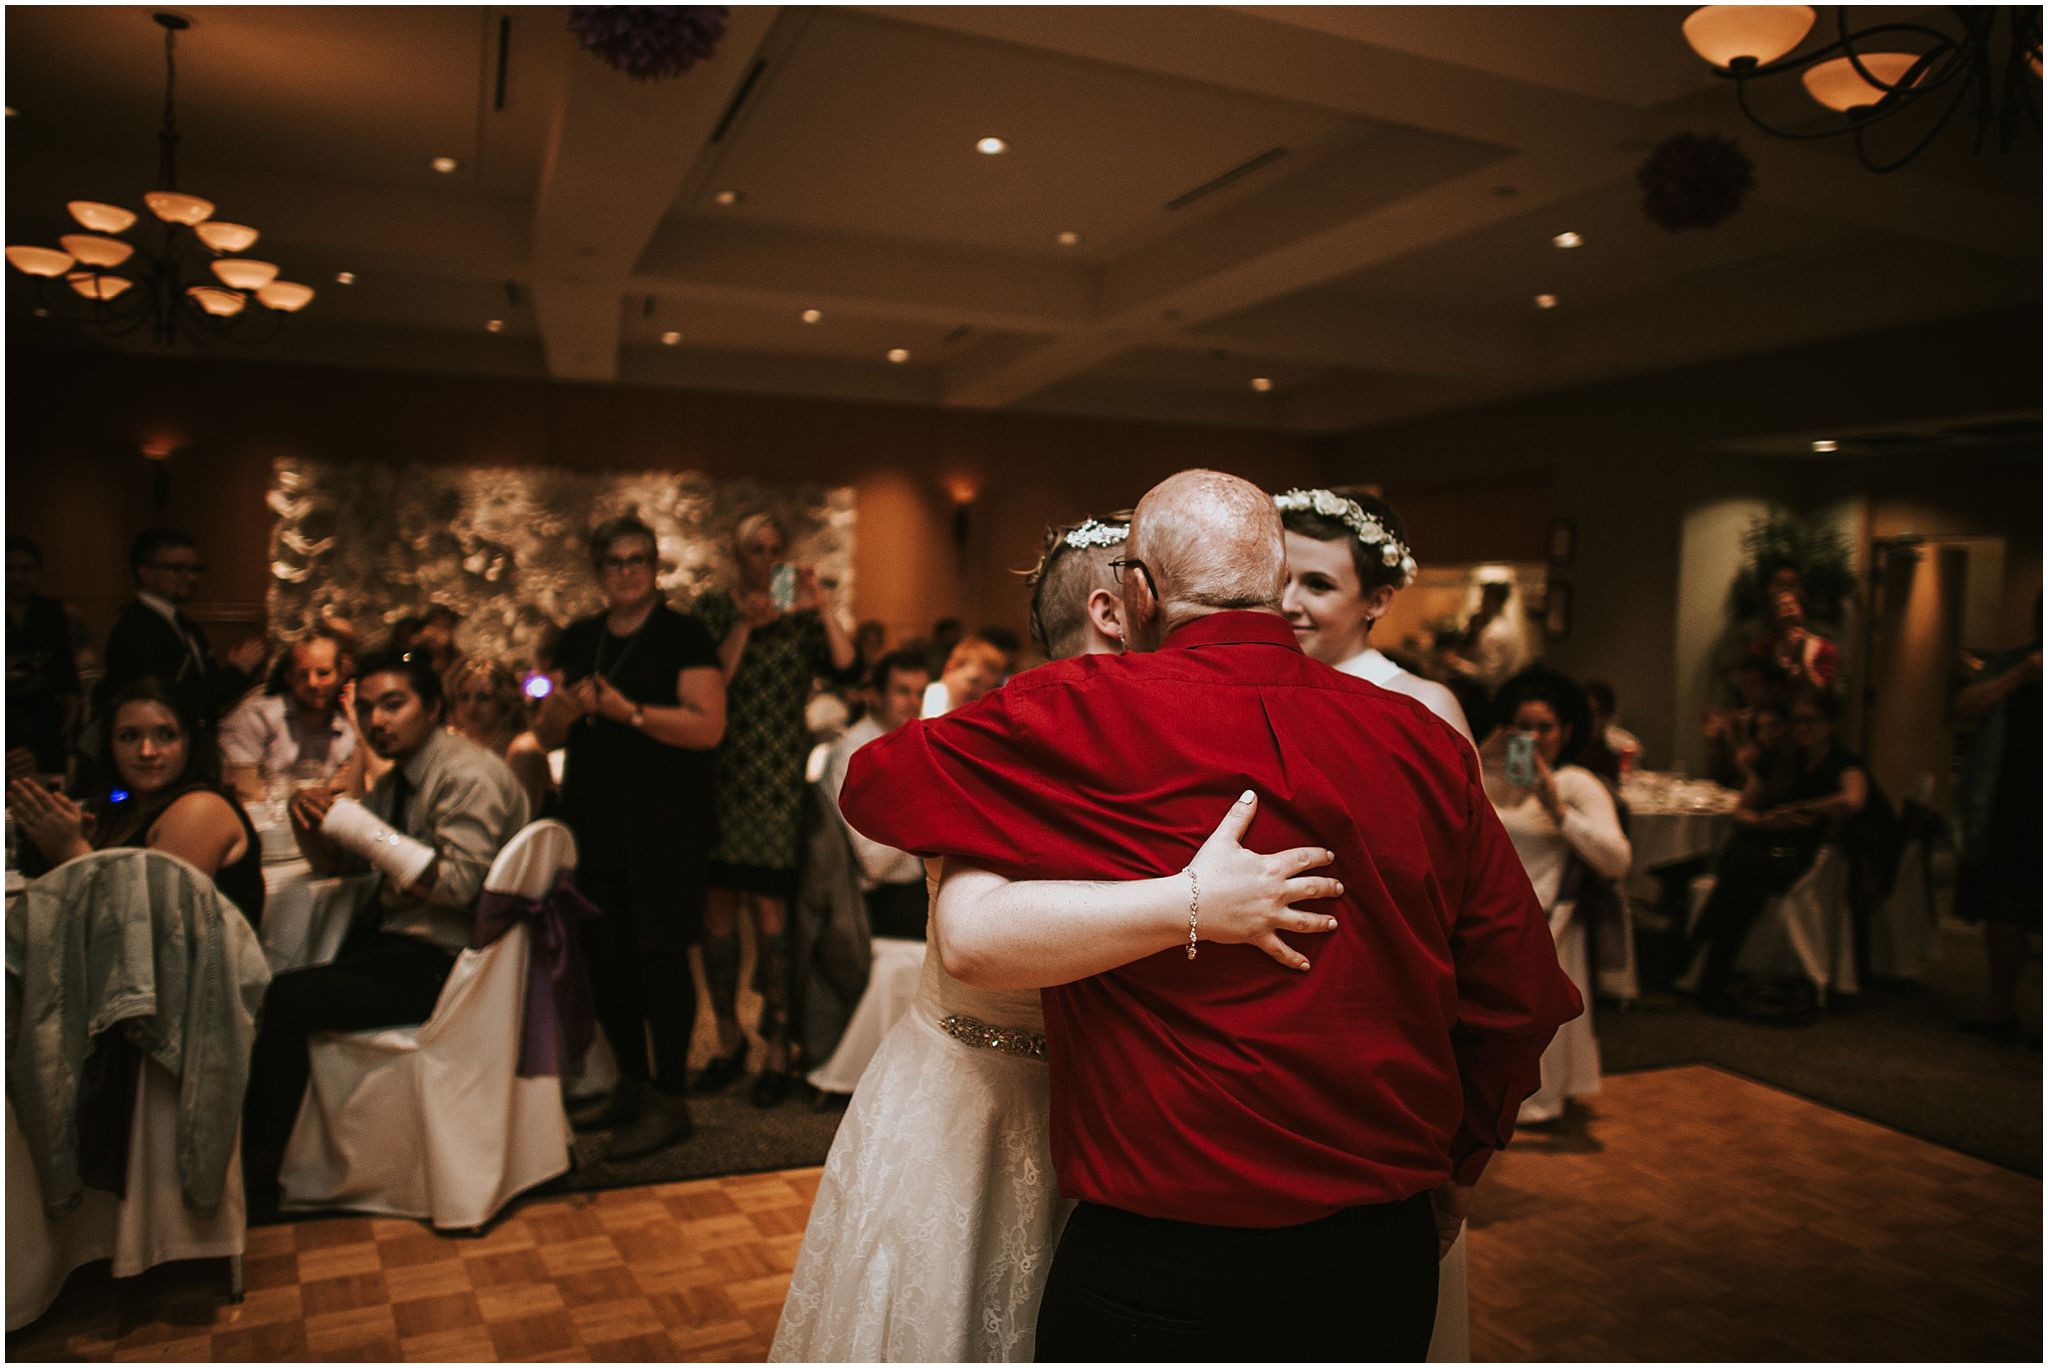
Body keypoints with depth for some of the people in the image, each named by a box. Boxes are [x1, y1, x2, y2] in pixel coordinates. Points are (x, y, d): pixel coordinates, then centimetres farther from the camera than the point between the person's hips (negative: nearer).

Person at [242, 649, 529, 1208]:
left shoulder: (468, 774, -13)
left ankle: (257, 1177, -5)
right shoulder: (397, 780, 16)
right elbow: (337, 862, 18)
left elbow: (458, 884, -22)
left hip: (441, 961, -9)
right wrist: (308, 820, -3)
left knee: (283, 1002, -20)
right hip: (392, 938, 9)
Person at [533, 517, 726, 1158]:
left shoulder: (683, 635, -3)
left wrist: (627, 710, -21)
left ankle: (669, 1100, 7)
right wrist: (566, 706, -7)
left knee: (660, 955, -4)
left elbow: (708, 725, -14)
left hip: (664, 825, -6)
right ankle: (632, 1084, 26)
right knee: (605, 956, 10)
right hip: (595, 823, 6)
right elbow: (546, 734, 15)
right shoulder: (578, 640, 14)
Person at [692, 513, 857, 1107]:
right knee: (718, 906, 5)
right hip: (720, 773, 2)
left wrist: (822, 605, -14)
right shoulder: (714, 610, 10)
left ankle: (777, 1050, 2)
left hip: (778, 778, -2)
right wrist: (746, 624, -11)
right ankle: (728, 1039, 20)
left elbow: (845, 664, -9)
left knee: (768, 906, -7)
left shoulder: (801, 618, 8)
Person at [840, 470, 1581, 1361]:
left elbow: (873, 781, -2)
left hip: (1156, 1272, -4)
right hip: (1384, 1265, 5)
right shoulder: (1423, 742, -4)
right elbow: (1521, 1002, 1)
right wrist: (1450, 1169, 17)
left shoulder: (1079, 718, -15)